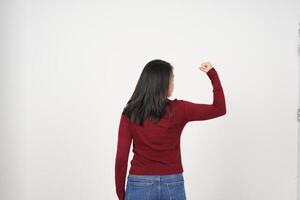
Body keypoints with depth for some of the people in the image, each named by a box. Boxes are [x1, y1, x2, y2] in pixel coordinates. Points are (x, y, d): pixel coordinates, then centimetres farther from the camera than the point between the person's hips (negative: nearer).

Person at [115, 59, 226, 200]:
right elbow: (219, 109, 3)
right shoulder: (178, 110, -9)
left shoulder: (130, 113, -7)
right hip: (172, 186, 0)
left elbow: (121, 157, -7)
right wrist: (212, 73, 9)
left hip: (140, 185, 0)